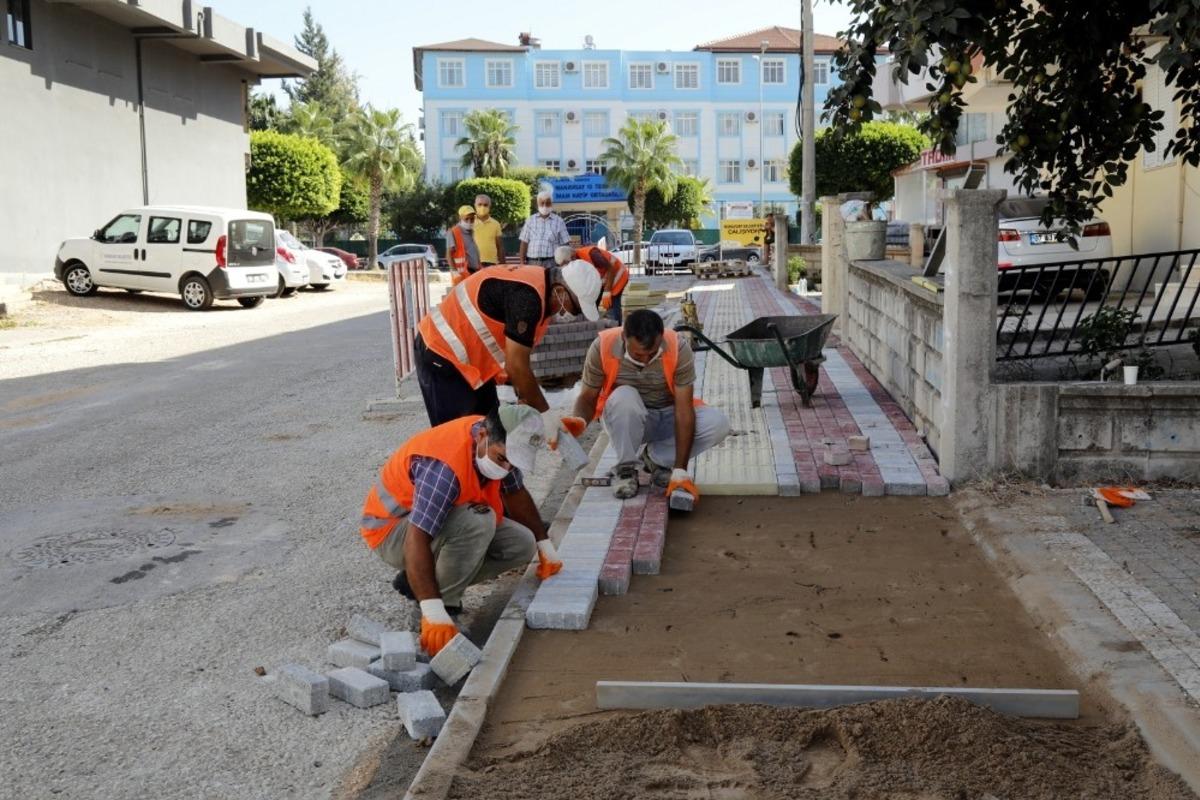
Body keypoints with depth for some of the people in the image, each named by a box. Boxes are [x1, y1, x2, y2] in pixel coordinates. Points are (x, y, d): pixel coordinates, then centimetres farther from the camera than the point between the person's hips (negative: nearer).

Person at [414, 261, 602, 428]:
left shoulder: (539, 286, 3)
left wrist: (525, 399, 6)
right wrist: (545, 414, -17)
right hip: (442, 354, -10)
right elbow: (516, 367, -26)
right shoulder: (527, 296, -28)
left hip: (471, 356, 10)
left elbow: (517, 359, 9)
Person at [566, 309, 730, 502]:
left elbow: (683, 410, -25)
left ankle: (654, 458, -2)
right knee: (623, 396, -36)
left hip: (667, 418, 1)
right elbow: (588, 397, -12)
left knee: (719, 424, -25)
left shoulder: (678, 349, -24)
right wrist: (579, 421, -37)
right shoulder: (602, 348, -23)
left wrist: (680, 471, -30)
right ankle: (626, 468, -12)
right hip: (625, 420, -1)